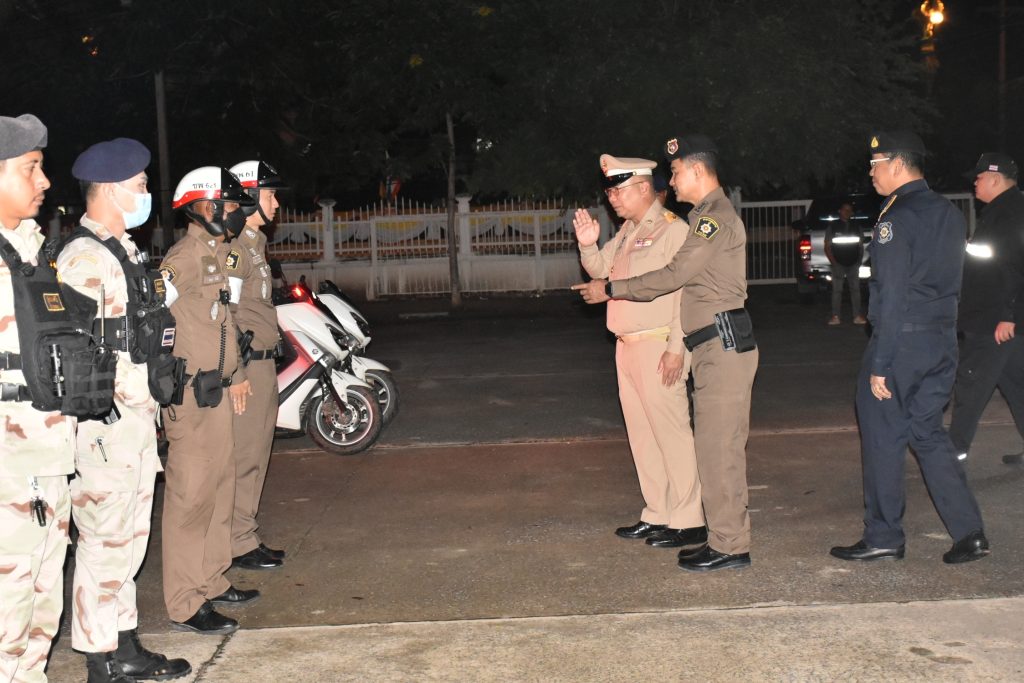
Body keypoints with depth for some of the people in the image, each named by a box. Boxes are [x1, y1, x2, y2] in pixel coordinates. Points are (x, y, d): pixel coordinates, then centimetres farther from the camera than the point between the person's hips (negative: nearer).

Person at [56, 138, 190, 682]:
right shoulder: (85, 258, -16)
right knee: (105, 544, 0)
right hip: (106, 426, -10)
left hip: (137, 418, 10)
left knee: (128, 538, 17)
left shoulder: (122, 250, 16)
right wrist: (99, 425, -22)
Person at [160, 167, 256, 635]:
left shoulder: (218, 254, 16)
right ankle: (185, 605, 2)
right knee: (190, 496, -5)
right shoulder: (182, 259, -14)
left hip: (217, 391, 10)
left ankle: (212, 582, 29)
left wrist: (235, 375, 21)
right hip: (190, 393, -10)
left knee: (220, 488, 16)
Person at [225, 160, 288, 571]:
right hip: (245, 367, -10)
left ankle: (246, 538, 24)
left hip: (262, 363, 10)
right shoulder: (233, 248, -15)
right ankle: (239, 545, 5)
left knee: (255, 456, 15)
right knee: (243, 456, -3)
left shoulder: (253, 243, 18)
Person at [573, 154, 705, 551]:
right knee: (642, 433, 13)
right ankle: (658, 515, 23)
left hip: (658, 347, -9)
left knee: (671, 432, -5)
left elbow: (687, 292, -16)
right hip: (628, 346, 9)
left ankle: (688, 522, 2)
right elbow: (600, 271, 23)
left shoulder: (673, 229, -11)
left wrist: (676, 348, -20)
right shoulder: (627, 231, 16)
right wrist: (588, 244, 2)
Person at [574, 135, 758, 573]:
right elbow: (685, 278, 20)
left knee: (717, 446, -7)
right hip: (714, 344, 11)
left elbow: (672, 276, -16)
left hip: (724, 343, -11)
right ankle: (728, 537, 20)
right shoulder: (706, 217, 21)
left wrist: (610, 289, -8)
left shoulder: (716, 216, -12)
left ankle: (729, 545, 0)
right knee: (719, 446, 13)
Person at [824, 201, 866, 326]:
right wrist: (833, 263, -7)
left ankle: (857, 316, 0)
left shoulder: (856, 227, 12)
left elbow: (861, 245, 13)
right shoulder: (832, 227, 4)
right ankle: (835, 317, -3)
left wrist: (859, 261, 1)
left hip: (853, 264, 2)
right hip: (838, 264, -2)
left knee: (855, 289, -1)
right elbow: (827, 247, 1)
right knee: (837, 290, -4)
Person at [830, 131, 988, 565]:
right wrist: (942, 332, 20)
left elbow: (892, 296, -19)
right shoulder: (949, 213, 12)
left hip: (901, 340, -8)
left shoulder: (896, 218, -14)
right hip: (943, 341, 8)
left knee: (883, 439, 4)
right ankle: (969, 533, 11)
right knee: (929, 435, 15)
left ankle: (883, 537, 13)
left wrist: (880, 365, -17)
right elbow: (950, 282, 16)